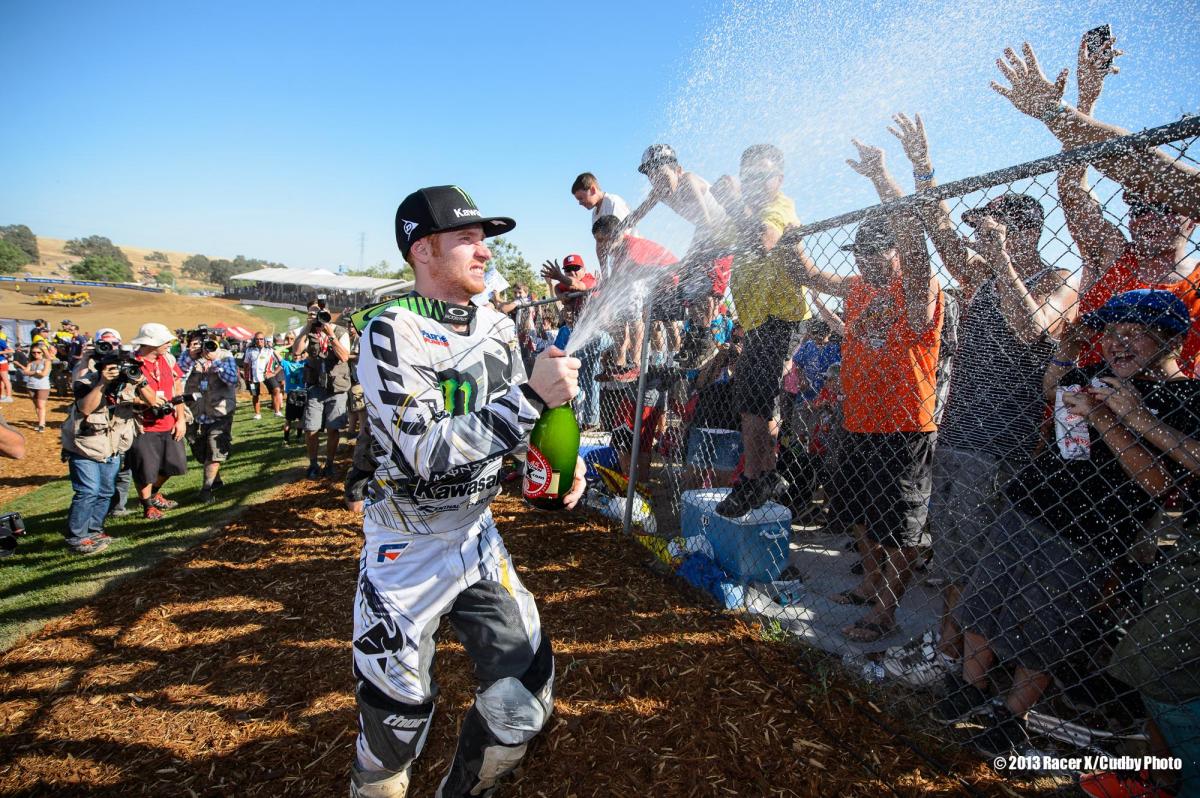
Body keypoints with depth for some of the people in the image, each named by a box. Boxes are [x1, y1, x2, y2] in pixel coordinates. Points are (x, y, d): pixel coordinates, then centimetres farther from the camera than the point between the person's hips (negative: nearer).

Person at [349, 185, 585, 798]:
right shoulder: (391, 331, -19)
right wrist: (532, 396, -32)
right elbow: (428, 452, -29)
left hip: (476, 536, 6)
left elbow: (517, 422, 13)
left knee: (525, 702, 9)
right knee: (396, 724, 7)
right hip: (407, 554, -5)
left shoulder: (497, 328, 2)